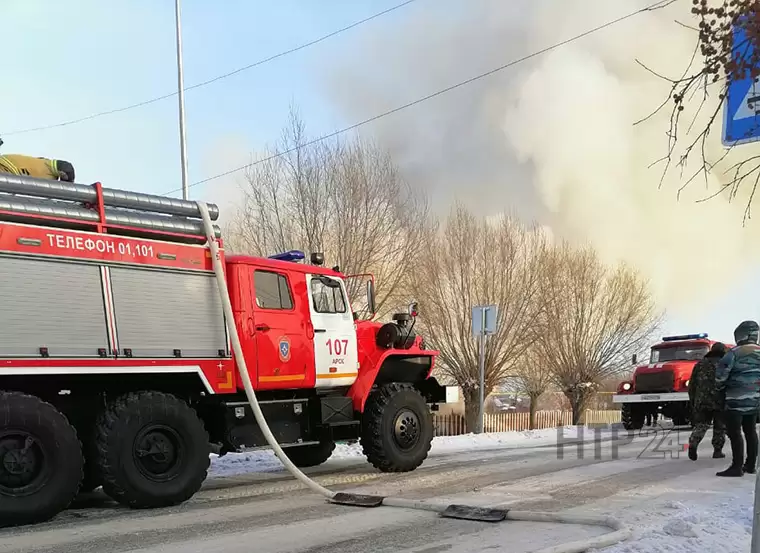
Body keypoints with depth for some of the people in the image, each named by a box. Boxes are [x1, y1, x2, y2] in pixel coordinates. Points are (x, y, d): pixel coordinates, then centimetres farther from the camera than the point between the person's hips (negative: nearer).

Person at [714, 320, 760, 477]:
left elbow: (721, 372, -14)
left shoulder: (735, 352, -14)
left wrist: (719, 388, 4)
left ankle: (737, 467, -6)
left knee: (734, 433, -5)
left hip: (737, 399, -8)